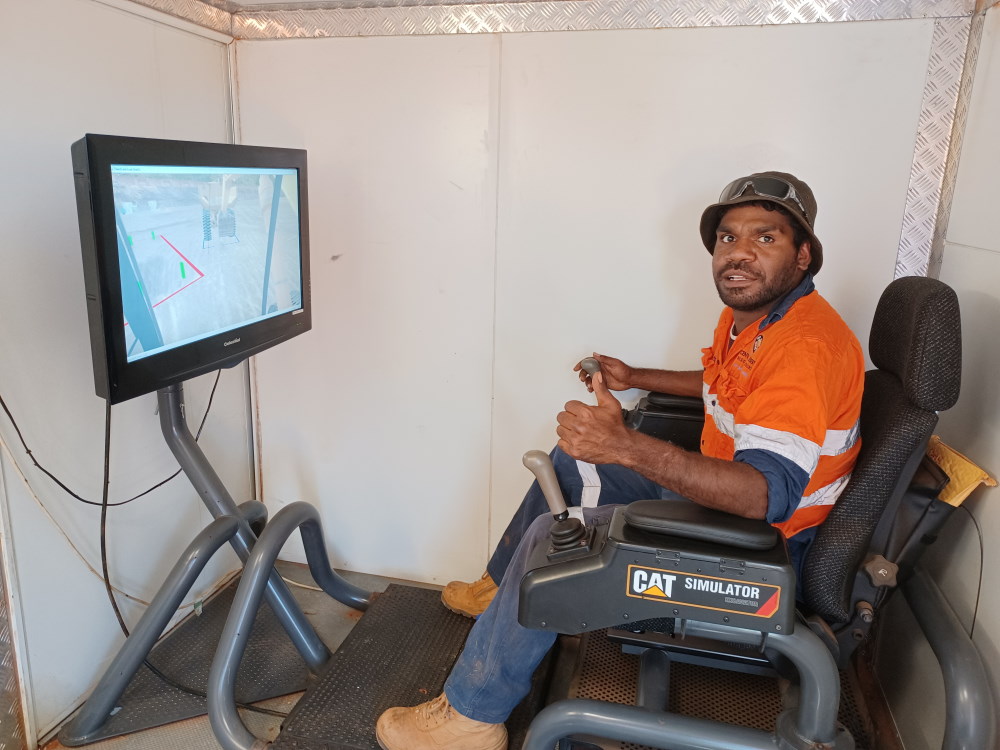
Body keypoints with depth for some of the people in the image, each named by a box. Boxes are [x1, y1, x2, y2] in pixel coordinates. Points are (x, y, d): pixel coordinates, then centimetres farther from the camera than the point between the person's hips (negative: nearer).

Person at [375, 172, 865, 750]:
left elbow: (768, 494, -40)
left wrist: (628, 447, -52)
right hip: (718, 488, 10)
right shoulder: (748, 313, 3)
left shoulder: (806, 345, -29)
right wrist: (635, 378, 20)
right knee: (569, 464, 17)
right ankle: (502, 588, 34)